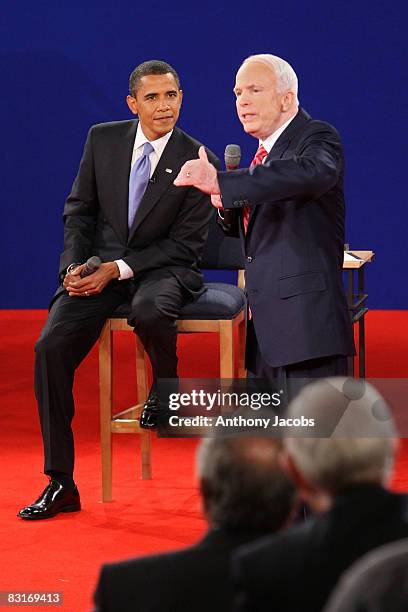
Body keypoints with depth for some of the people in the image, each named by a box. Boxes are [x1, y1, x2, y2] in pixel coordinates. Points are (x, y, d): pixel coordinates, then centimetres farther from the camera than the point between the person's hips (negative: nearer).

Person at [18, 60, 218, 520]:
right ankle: (60, 485, -12)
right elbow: (79, 208, 10)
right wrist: (75, 266, -8)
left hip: (161, 270, -3)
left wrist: (118, 269, -17)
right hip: (97, 266, 3)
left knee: (149, 312, -40)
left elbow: (185, 244, -7)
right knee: (50, 347, -20)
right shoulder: (102, 140, 4)